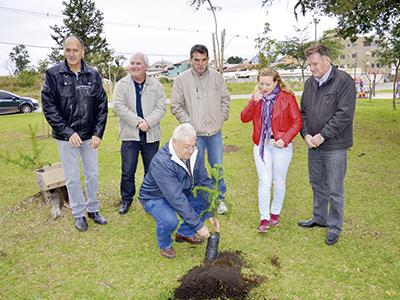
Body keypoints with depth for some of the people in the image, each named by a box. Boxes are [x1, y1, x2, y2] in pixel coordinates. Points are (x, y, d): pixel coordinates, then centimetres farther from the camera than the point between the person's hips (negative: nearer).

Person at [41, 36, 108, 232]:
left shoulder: (93, 75, -1)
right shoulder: (53, 74, -6)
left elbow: (102, 106, 1)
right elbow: (49, 107, -9)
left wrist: (98, 133, -6)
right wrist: (68, 132, -16)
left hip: (90, 136, 2)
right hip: (66, 137, -2)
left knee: (92, 175, 12)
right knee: (72, 178, 7)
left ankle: (93, 209, 30)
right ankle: (79, 214, 24)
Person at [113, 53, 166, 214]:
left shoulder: (156, 85, 6)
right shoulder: (122, 84, 2)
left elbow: (160, 107, -2)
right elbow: (119, 107, -9)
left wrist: (148, 122, -17)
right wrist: (138, 122, -17)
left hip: (151, 135, 1)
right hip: (130, 135, -1)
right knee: (127, 171, 5)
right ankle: (126, 199, 24)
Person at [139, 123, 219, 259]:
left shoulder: (195, 154, -16)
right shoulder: (161, 162, -36)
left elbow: (204, 182, -10)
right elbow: (177, 199, -38)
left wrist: (211, 213, -18)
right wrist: (198, 225, -34)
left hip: (182, 192, 7)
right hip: (156, 197, -6)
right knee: (170, 221, -34)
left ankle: (184, 233, 14)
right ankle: (165, 245, 3)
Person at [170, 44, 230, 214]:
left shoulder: (216, 76, 1)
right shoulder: (182, 79, -7)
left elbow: (225, 98, 11)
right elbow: (176, 106, -3)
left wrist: (222, 118, 3)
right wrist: (189, 123, -10)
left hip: (215, 132, 2)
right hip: (195, 133, -2)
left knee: (218, 167, 12)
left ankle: (220, 198, 28)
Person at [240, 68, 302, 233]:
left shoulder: (287, 97, -6)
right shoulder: (257, 97, 6)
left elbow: (297, 122, -7)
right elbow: (244, 118, -3)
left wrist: (285, 139, -19)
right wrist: (254, 101, -16)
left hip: (281, 145, -2)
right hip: (261, 145, 2)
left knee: (279, 181, 11)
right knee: (264, 182, -1)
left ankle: (275, 213, 30)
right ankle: (264, 218, 9)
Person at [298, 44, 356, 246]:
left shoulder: (344, 81, -12)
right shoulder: (310, 82, 8)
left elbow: (345, 114, -18)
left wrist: (322, 136, -19)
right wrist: (306, 134, -5)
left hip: (334, 147, -6)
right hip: (313, 145, 6)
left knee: (334, 190, 5)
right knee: (317, 184, 19)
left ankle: (334, 227, 23)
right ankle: (319, 218, 38)